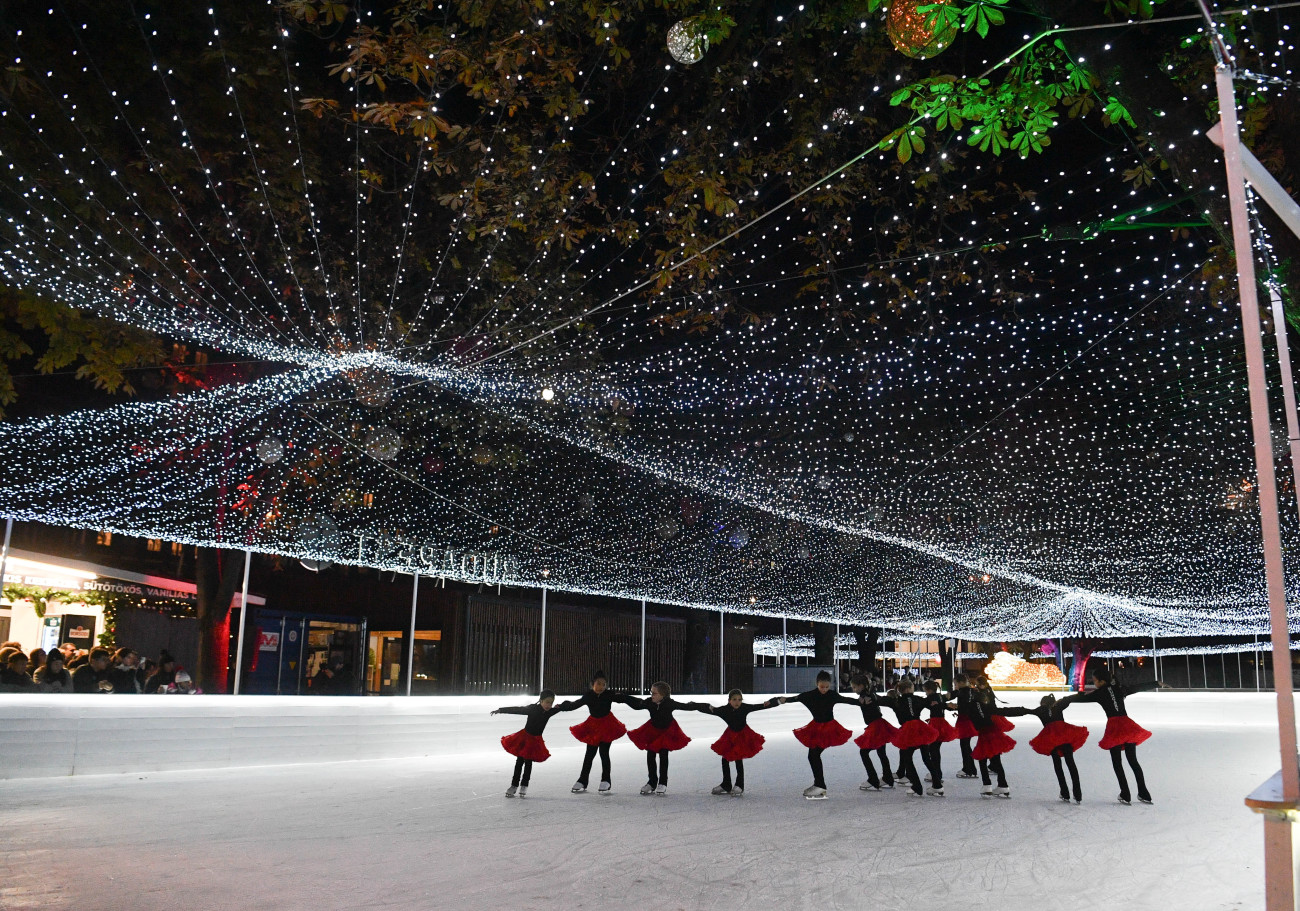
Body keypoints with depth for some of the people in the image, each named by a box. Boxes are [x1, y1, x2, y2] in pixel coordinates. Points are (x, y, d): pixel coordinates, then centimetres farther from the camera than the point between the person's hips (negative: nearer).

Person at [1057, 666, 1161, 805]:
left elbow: (1080, 697, 5)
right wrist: (1157, 683, 39)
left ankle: (1125, 796, 1)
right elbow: (1141, 686, 23)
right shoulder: (1120, 688, 11)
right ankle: (1144, 794, 12)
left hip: (1114, 728, -4)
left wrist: (1060, 702, 16)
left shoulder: (1099, 693, 1)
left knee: (1117, 762, 5)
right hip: (1127, 725, 4)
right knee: (1133, 760, 12)